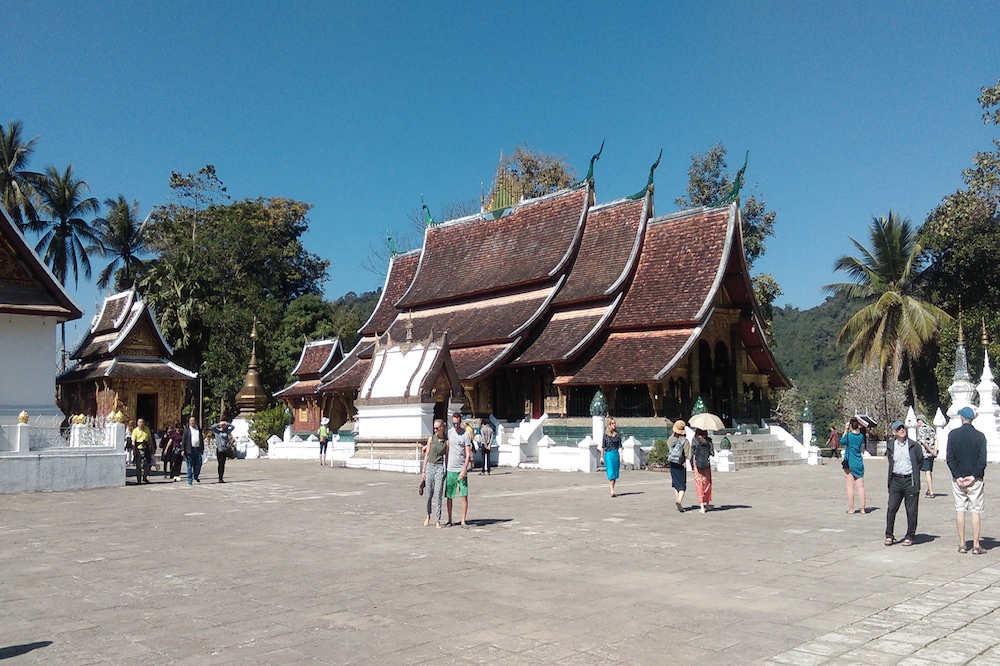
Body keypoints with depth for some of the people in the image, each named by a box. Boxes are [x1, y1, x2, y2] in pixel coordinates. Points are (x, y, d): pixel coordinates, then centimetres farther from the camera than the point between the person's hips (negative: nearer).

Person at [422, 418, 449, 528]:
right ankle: (428, 516, 28)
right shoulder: (431, 438, 4)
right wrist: (424, 471, 6)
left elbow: (446, 457, 5)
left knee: (438, 495, -5)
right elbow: (427, 454, 8)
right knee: (429, 494, 5)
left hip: (440, 467, -2)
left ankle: (438, 521, 0)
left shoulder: (446, 441, 0)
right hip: (430, 466, 2)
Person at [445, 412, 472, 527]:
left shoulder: (465, 435, -3)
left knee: (464, 495, -5)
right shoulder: (449, 433, 7)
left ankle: (463, 521, 2)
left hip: (462, 470, -3)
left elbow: (468, 454, -6)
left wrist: (464, 470, -14)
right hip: (450, 469, 3)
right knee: (449, 496, 5)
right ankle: (449, 520, 15)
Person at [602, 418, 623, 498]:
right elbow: (603, 446, 3)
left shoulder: (617, 435, 5)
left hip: (616, 454, 3)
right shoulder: (606, 435, -1)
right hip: (608, 455, -3)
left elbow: (619, 446, 4)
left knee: (615, 473, 7)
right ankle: (612, 491, -13)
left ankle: (612, 490, 18)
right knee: (611, 473, -9)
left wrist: (621, 455, -6)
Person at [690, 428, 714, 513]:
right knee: (707, 484, 17)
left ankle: (702, 507, -4)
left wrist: (692, 466, 4)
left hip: (697, 465, -2)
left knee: (699, 485, 3)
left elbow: (692, 454, -7)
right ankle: (707, 504, 23)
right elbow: (712, 453, -6)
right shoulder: (708, 440, -4)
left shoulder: (694, 440, -7)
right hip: (707, 465, 2)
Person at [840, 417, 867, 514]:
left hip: (849, 463, -4)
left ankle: (850, 509, 2)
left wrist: (845, 431, 13)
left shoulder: (848, 436, -11)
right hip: (859, 463, 4)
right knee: (860, 486, 5)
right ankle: (862, 509, 7)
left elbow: (841, 441, 7)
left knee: (850, 487, 0)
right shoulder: (861, 436, 0)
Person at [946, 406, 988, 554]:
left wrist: (957, 476, -4)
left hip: (958, 478, 1)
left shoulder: (953, 434, -1)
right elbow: (982, 460, -9)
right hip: (975, 479, -1)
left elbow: (949, 458, -5)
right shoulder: (979, 436, -3)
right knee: (976, 511, 4)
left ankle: (962, 545, 9)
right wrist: (974, 476, -6)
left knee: (960, 510, 6)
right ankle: (976, 546, 4)